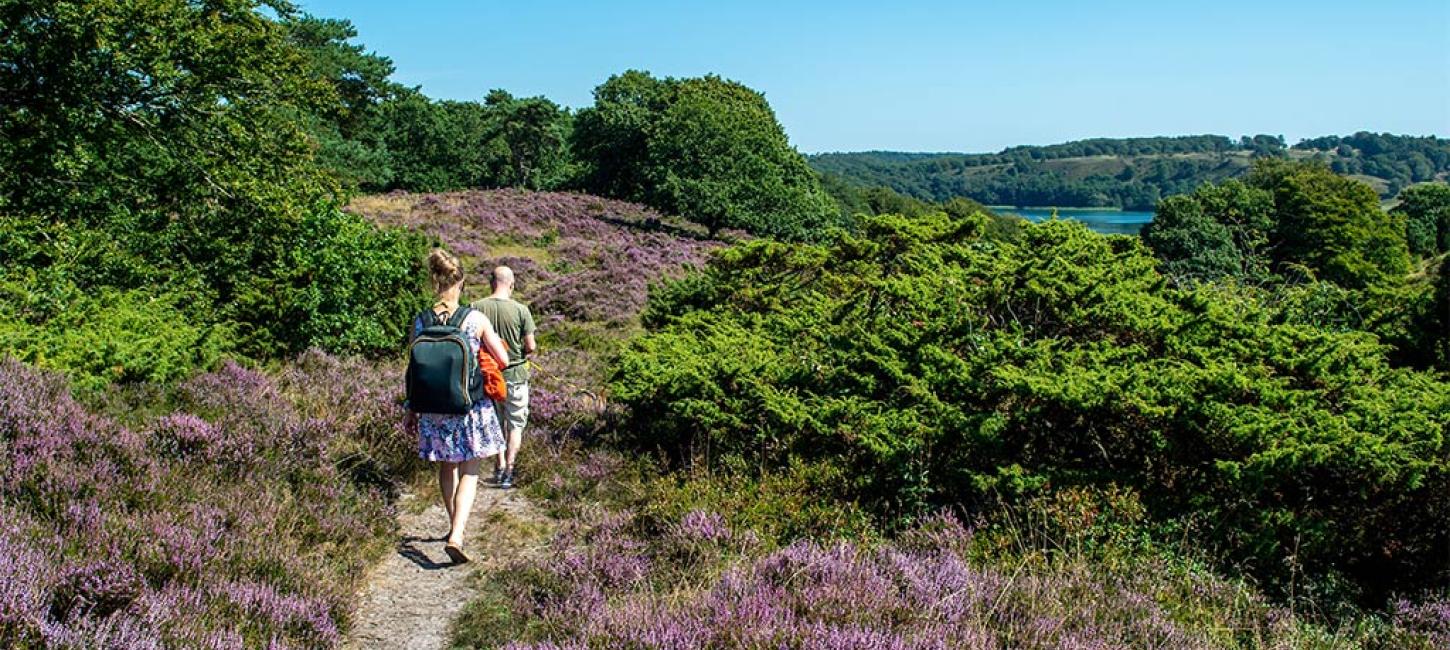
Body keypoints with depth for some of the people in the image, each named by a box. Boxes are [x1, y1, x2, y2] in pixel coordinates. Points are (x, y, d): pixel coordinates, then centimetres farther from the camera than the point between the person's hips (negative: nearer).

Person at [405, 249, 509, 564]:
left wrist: (412, 411, 13)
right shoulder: (476, 319, -11)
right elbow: (503, 360, -6)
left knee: (446, 467, 20)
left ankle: (455, 525, 36)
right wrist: (486, 346, 16)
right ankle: (456, 536, -11)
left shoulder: (420, 322, -4)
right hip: (471, 405, -3)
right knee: (468, 472, 3)